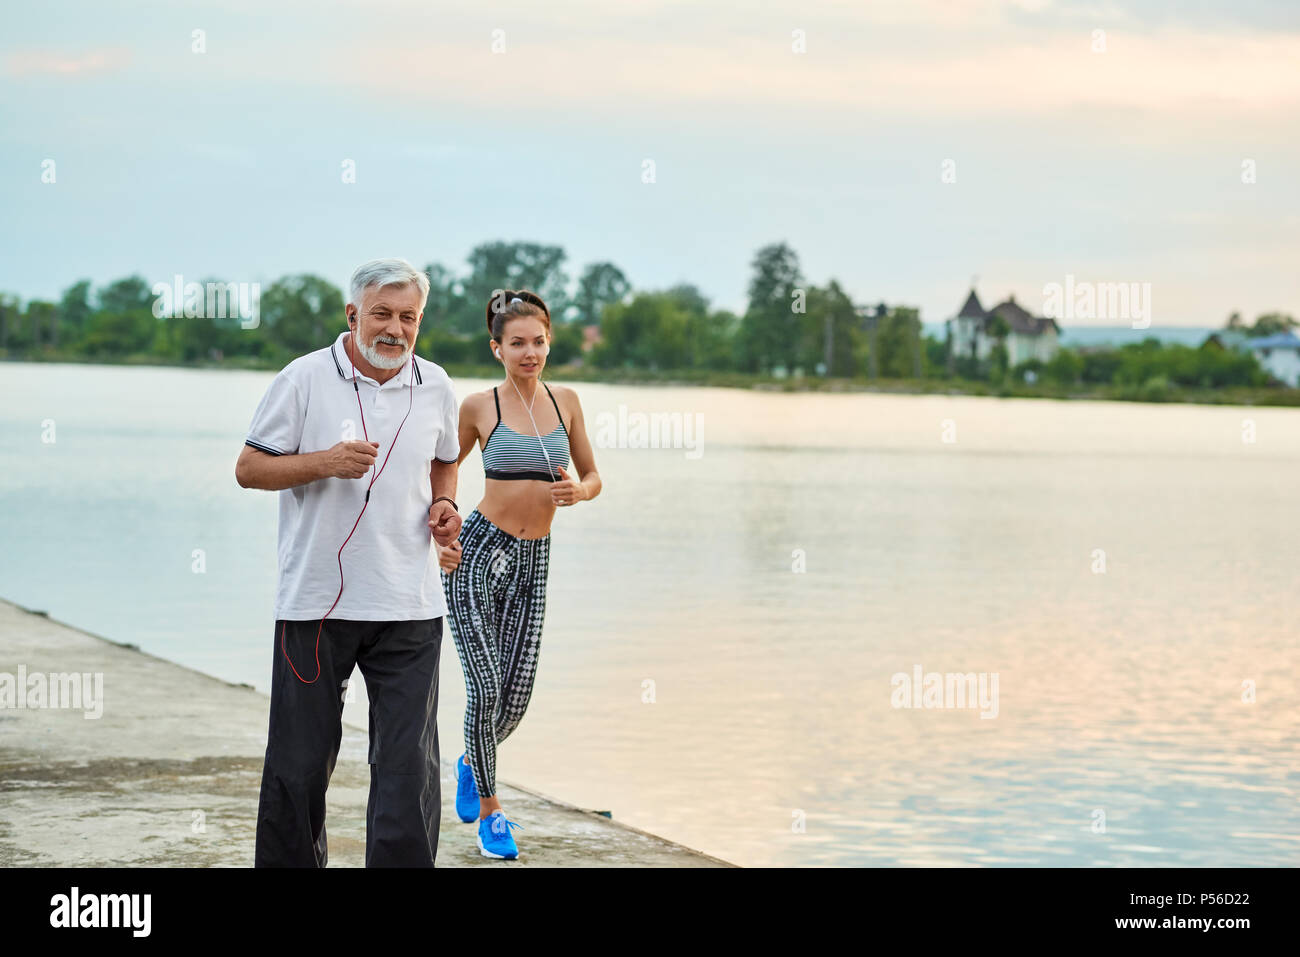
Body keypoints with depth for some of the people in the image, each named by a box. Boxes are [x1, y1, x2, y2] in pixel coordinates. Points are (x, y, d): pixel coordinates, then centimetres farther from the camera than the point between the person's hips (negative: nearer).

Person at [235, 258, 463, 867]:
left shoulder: (434, 388, 8)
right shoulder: (306, 378, -3)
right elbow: (249, 468, -2)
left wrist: (444, 508, 5)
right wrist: (324, 462, -18)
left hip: (408, 609, 2)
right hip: (315, 600, -2)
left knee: (408, 764, -3)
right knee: (299, 761, 6)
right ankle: (287, 863, 23)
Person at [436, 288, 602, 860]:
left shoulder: (565, 402, 7)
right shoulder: (478, 407, -3)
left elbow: (593, 476, 15)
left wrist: (580, 492, -8)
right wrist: (438, 537, -5)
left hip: (533, 560, 4)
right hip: (479, 553, -4)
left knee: (516, 699, 2)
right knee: (486, 687, -11)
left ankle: (472, 764, 36)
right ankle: (488, 810, 9)